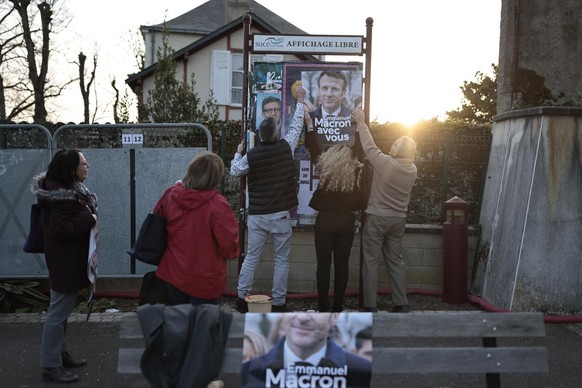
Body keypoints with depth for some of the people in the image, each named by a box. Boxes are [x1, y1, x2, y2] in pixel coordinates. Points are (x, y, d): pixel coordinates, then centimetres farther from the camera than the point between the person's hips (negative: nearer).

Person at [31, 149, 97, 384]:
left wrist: (87, 209, -2)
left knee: (62, 310, 19)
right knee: (58, 313, -3)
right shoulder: (62, 197, -24)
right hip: (65, 262, -11)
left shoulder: (67, 190, 8)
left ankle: (59, 354, 31)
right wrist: (88, 218, -24)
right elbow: (59, 231, -28)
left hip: (68, 259, 11)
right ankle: (51, 367, 6)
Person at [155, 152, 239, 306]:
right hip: (204, 279, -5)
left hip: (173, 274, 5)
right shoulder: (217, 204, -22)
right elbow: (229, 242, -17)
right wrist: (232, 252, 4)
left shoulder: (171, 196, -5)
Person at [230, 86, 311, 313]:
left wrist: (238, 153, 29)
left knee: (251, 258, 10)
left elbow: (234, 171, 11)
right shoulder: (285, 148, -5)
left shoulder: (251, 155, -5)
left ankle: (242, 298, 14)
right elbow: (296, 126, 10)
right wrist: (300, 101, 25)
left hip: (257, 216, 1)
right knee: (281, 260, 7)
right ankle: (278, 303, 10)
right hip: (281, 215, -1)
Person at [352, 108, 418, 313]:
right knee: (395, 261, 13)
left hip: (377, 218, -5)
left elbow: (369, 146, -4)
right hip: (398, 220, 5)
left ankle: (370, 306, 1)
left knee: (371, 261, 1)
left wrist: (361, 123, 9)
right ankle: (401, 304, 14)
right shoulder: (413, 170, -2)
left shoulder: (385, 163, -18)